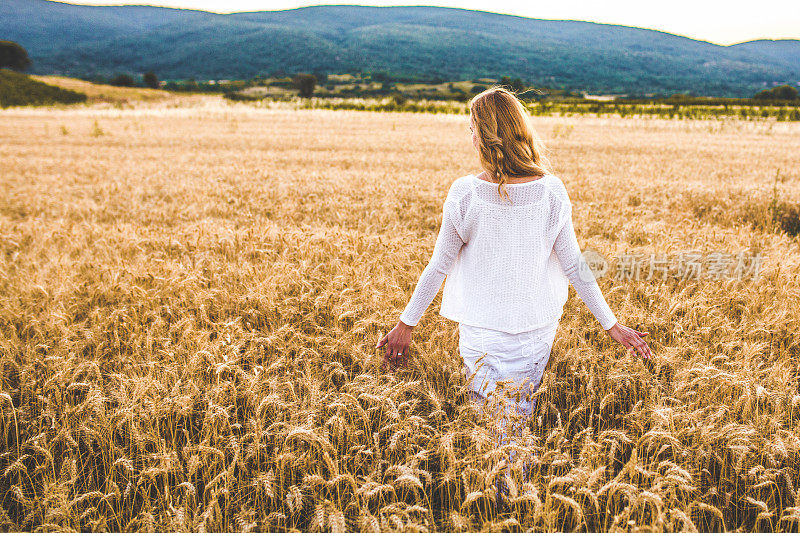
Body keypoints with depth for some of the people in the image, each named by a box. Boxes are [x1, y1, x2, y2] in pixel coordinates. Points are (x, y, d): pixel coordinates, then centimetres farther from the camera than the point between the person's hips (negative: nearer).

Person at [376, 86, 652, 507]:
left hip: (480, 330, -2)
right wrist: (611, 323, 5)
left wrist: (406, 322, 4)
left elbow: (438, 268, -9)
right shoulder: (551, 192, -12)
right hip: (535, 329, 2)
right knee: (519, 419, 22)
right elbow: (574, 266, -7)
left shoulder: (464, 194, -17)